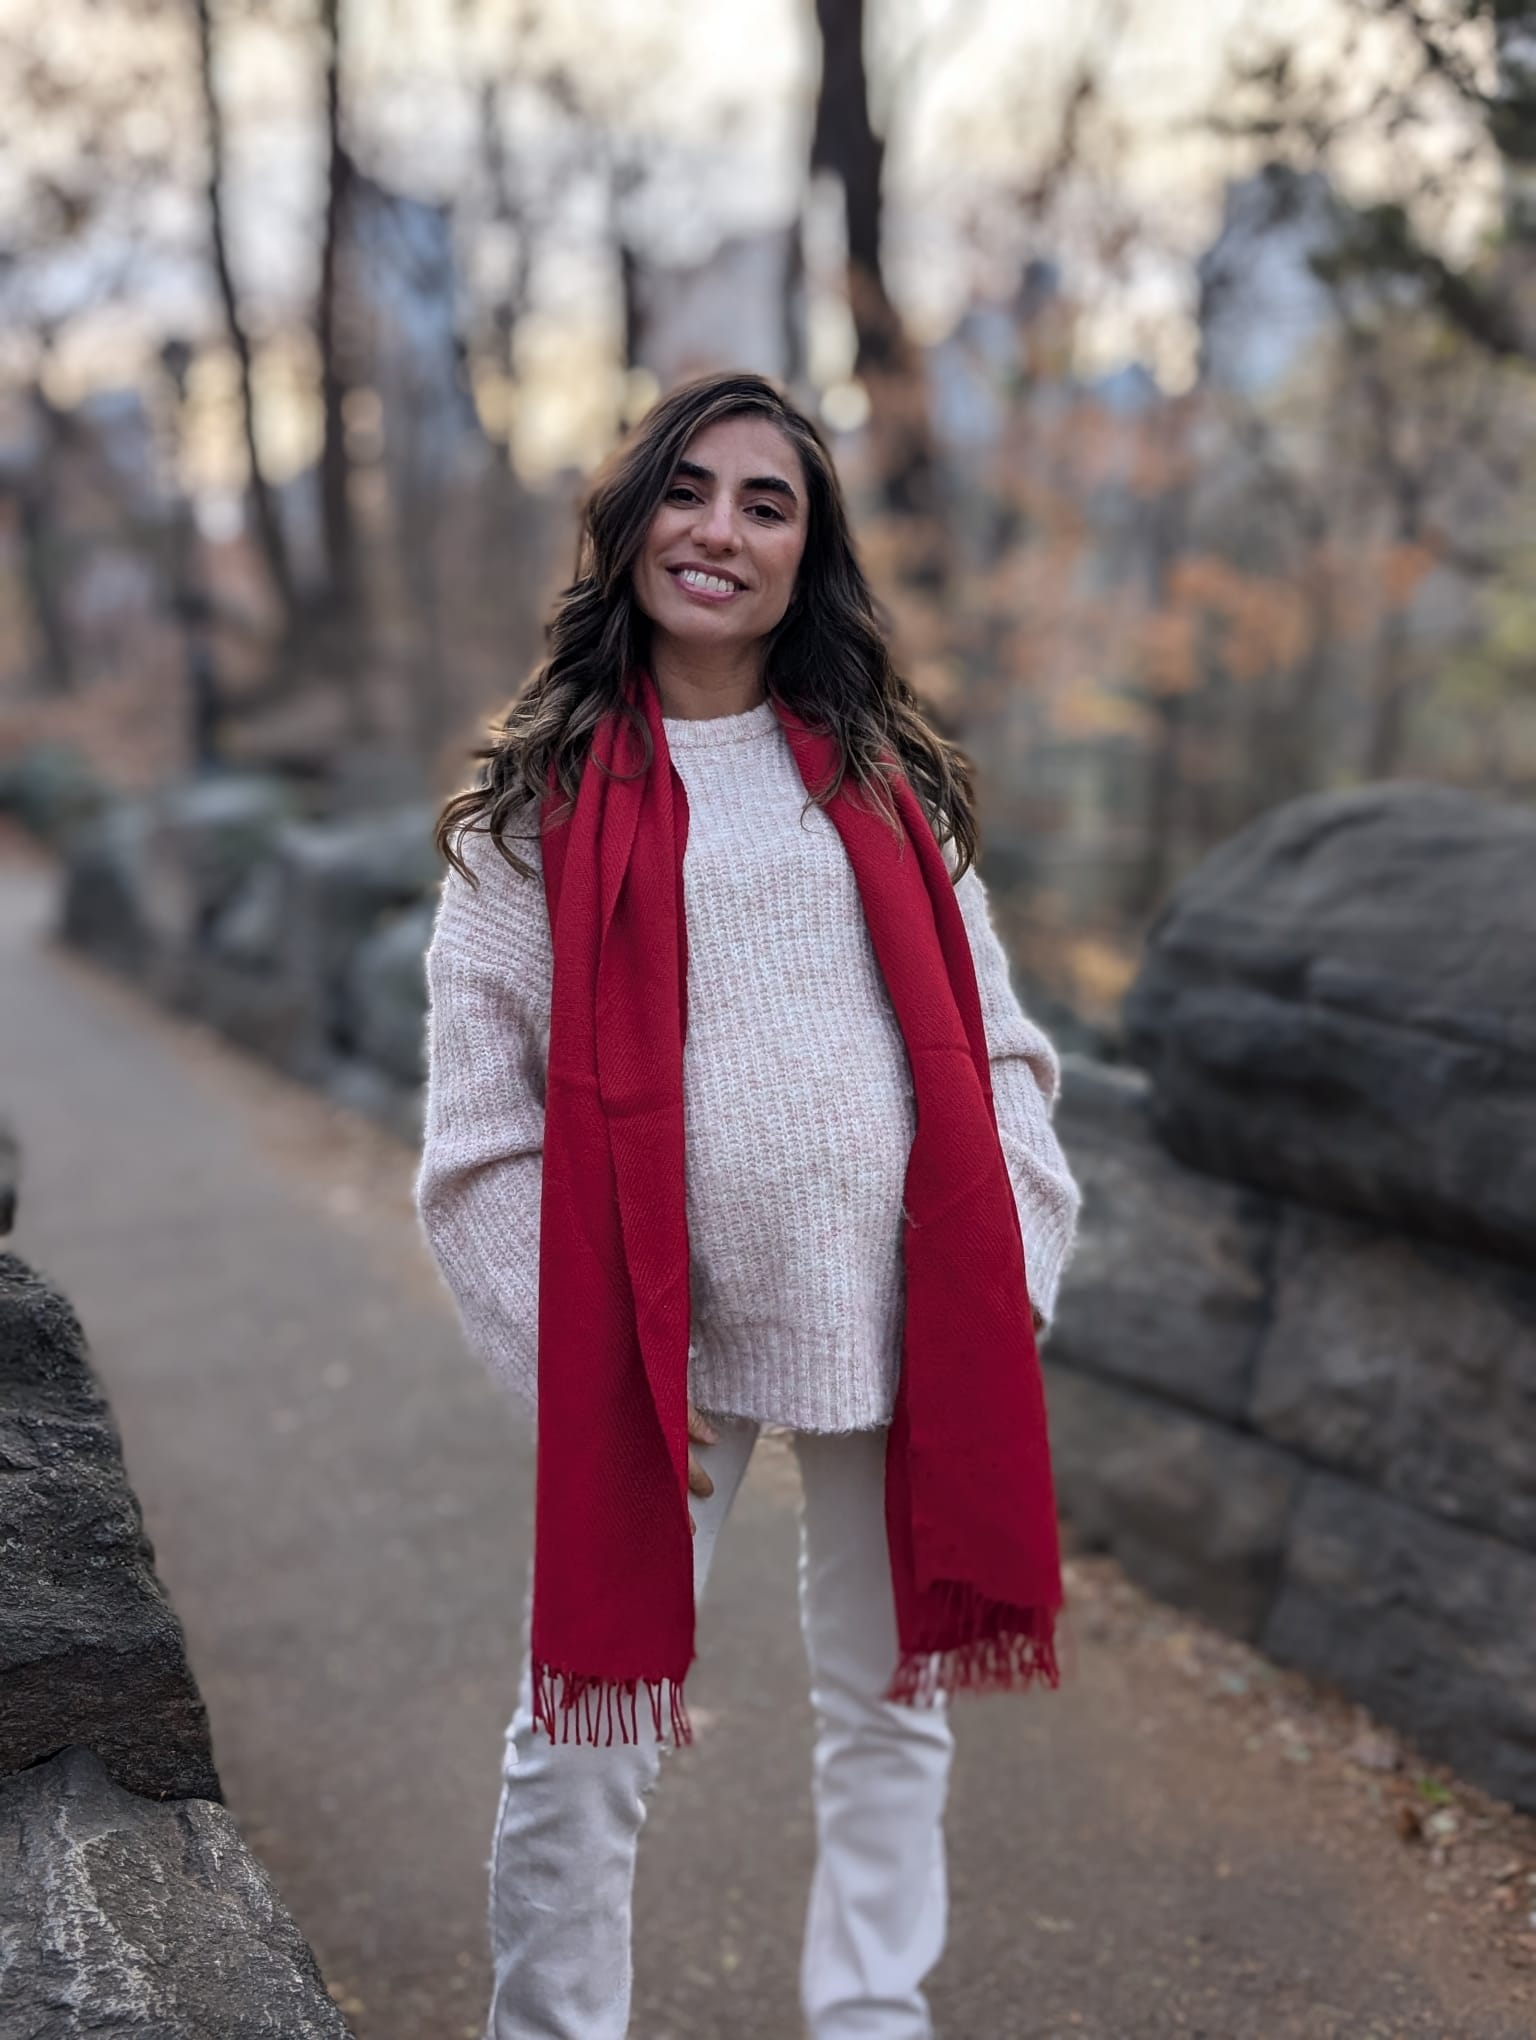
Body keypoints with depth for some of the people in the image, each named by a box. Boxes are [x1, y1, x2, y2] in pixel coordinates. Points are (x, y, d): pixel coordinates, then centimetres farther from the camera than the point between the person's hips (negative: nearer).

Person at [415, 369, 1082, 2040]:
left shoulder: (883, 774, 10)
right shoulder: (539, 799, 1)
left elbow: (988, 1038, 10)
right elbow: (482, 1116, -2)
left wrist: (1010, 1272, -1)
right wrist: (576, 1365, -9)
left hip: (895, 1316, 3)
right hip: (651, 1332, -3)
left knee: (891, 1709, 15)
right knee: (586, 1741, 3)